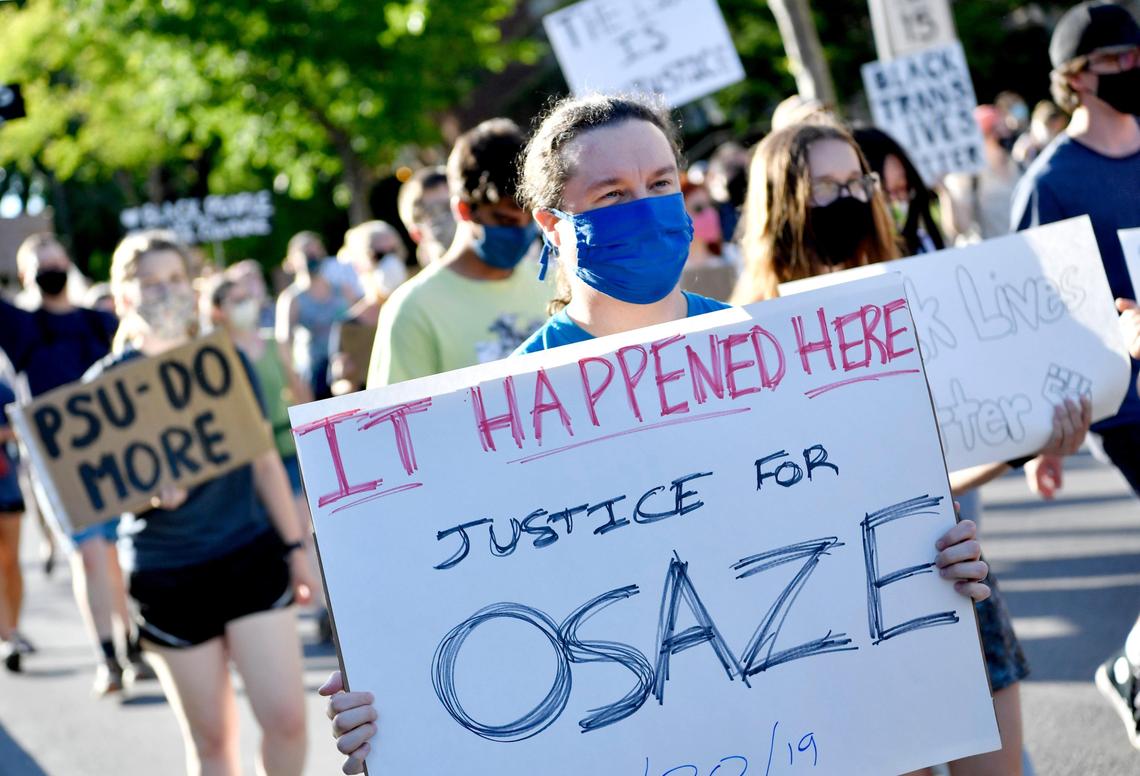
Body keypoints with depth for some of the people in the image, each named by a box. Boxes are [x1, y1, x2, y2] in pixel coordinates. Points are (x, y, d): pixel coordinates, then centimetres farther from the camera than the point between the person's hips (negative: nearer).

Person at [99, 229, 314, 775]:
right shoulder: (106, 384, -3)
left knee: (286, 717, -7)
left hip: (252, 556, 1)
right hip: (166, 576, -1)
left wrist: (295, 546, 8)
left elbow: (265, 461, 10)